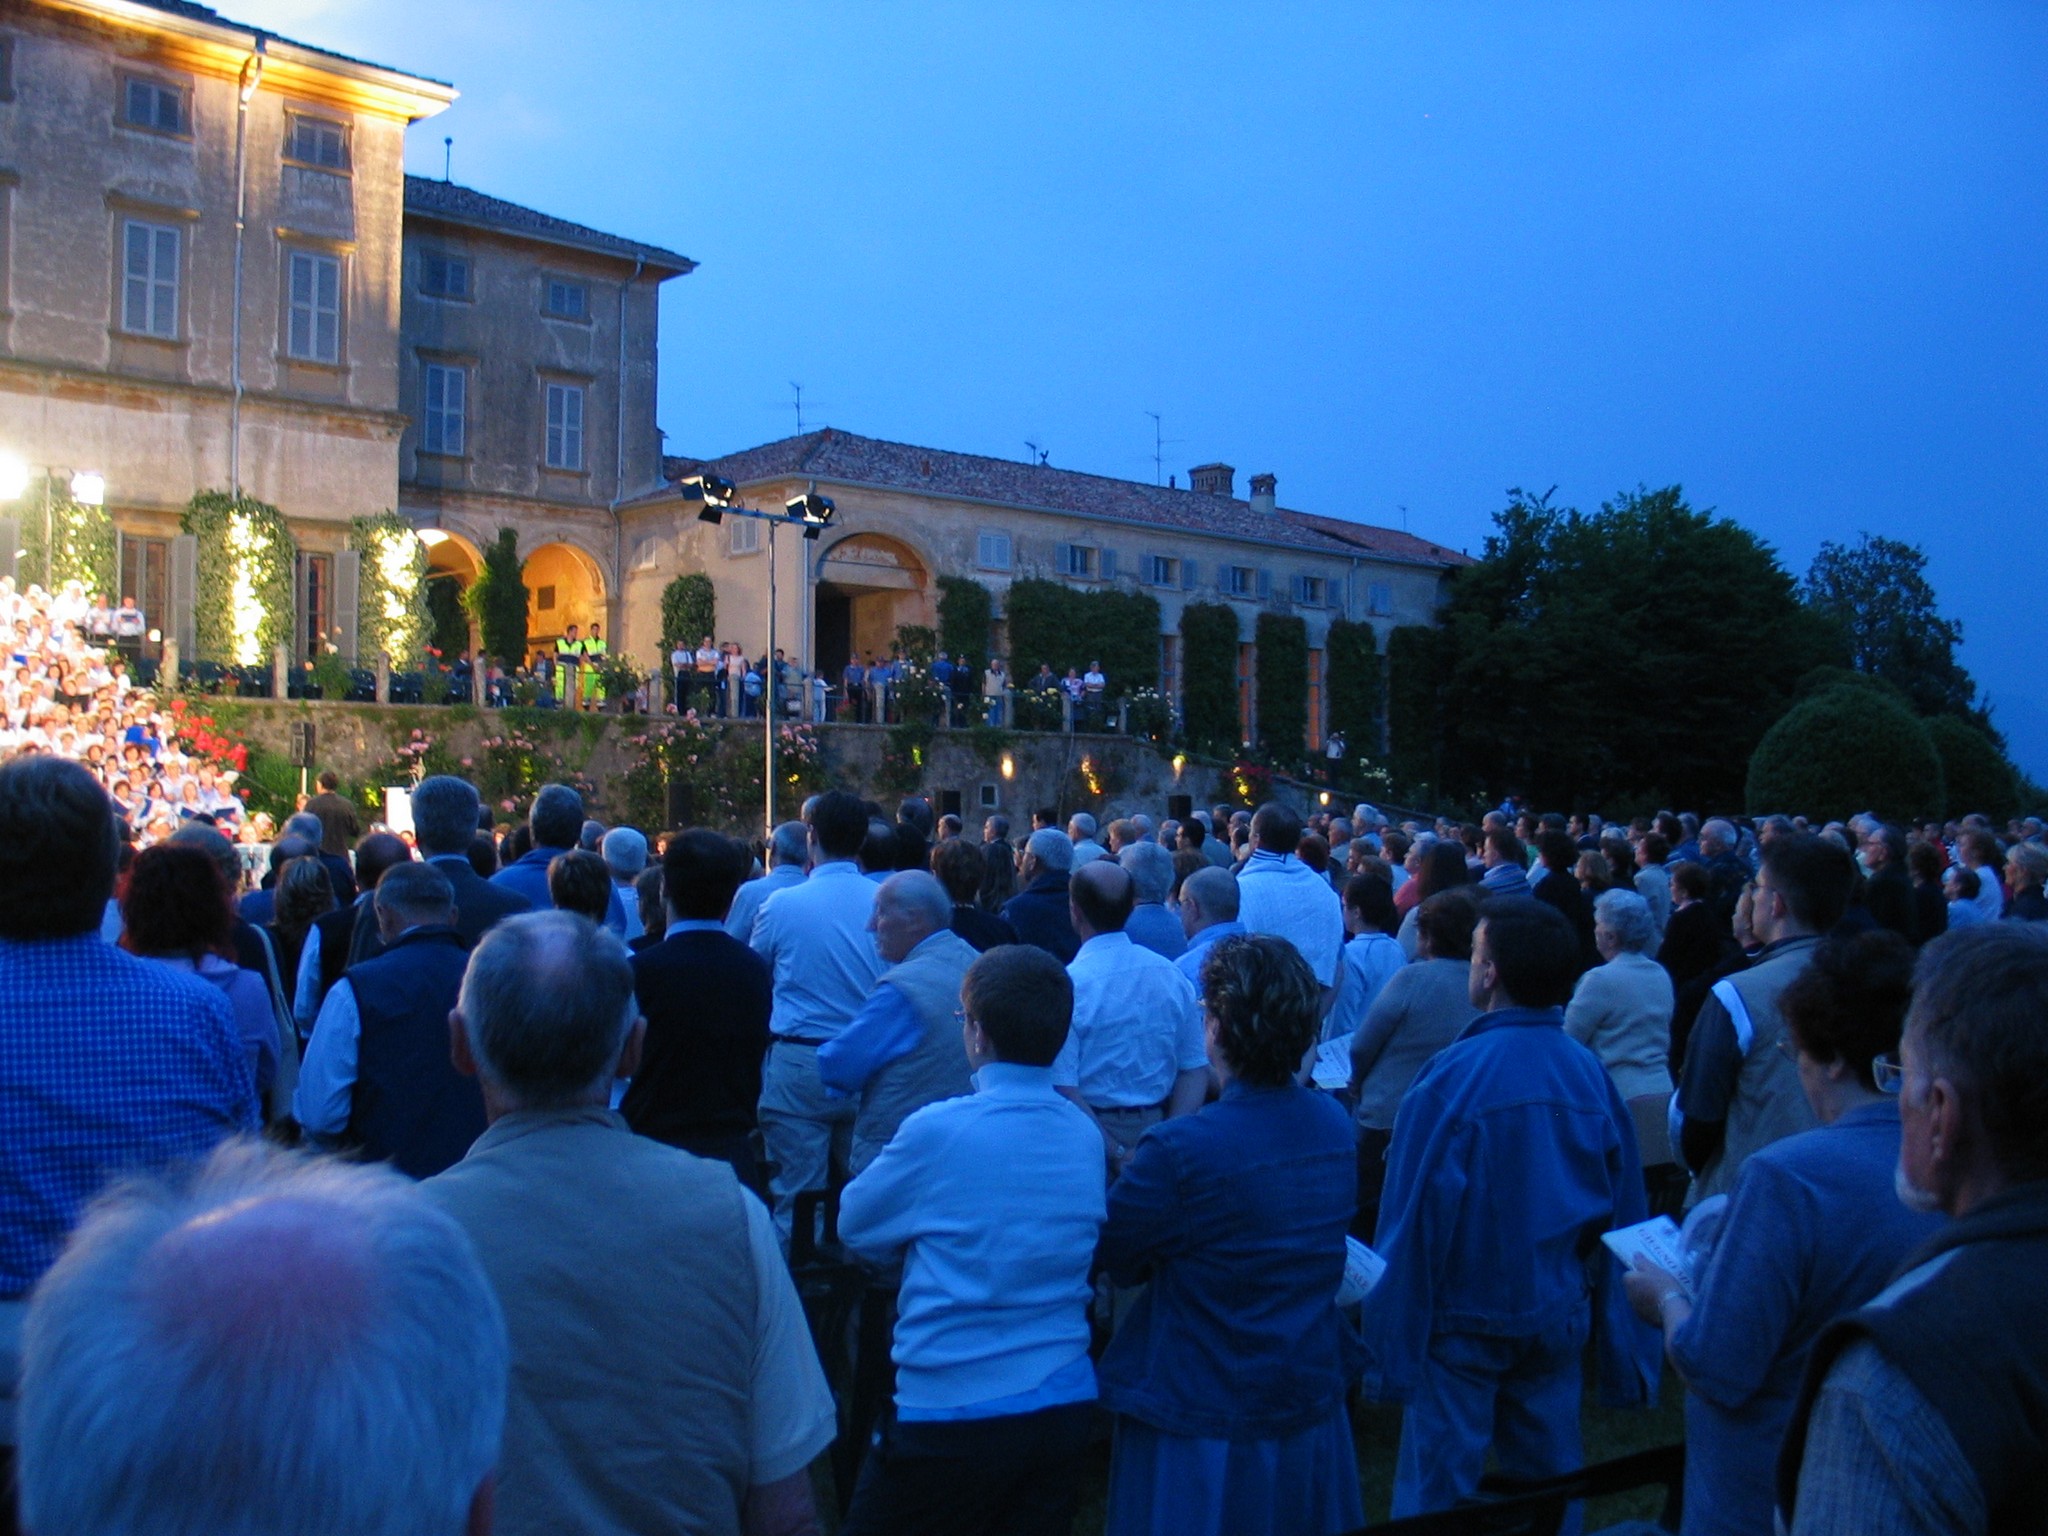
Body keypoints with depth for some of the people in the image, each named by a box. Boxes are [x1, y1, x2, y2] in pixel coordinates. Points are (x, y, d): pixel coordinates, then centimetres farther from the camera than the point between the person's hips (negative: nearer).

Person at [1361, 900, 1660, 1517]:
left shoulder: (1453, 1075, -19)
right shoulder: (1592, 1074, -5)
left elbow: (1410, 1217, -15)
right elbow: (1623, 1211, 1)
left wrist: (1387, 1349, -7)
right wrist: (1623, 1354, 12)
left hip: (1465, 1316, -4)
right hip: (1558, 1317, 5)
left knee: (1437, 1493, 8)